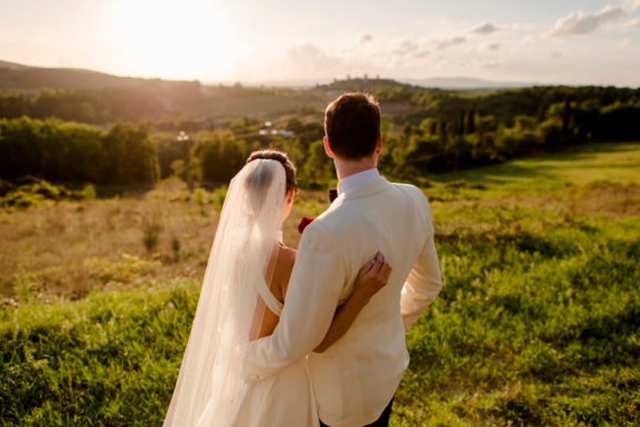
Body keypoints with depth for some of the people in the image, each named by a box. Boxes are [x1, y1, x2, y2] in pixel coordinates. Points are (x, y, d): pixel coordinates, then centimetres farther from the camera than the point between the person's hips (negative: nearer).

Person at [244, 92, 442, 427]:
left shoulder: (326, 235, -39)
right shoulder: (414, 201, -16)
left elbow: (292, 344, -27)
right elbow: (427, 285, 2)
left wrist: (246, 365, -6)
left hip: (345, 389, -6)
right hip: (389, 364, 6)